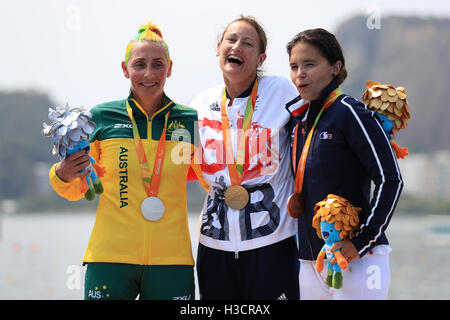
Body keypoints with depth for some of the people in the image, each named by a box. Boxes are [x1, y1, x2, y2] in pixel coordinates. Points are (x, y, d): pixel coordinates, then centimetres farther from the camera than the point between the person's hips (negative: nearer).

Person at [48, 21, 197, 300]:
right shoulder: (102, 117, 3)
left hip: (171, 259, 1)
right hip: (111, 255, -1)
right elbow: (76, 190, 13)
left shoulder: (190, 120, 5)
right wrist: (63, 175, -7)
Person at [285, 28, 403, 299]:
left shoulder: (350, 112, -11)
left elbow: (391, 180, -15)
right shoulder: (298, 119, 10)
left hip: (357, 261, -7)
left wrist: (363, 240, -16)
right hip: (310, 263, 7)